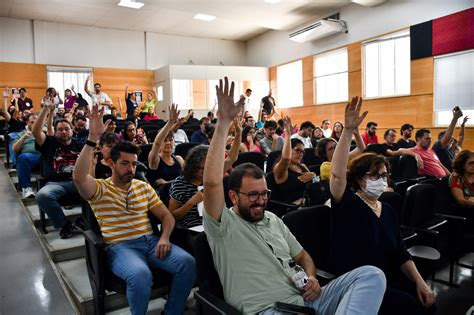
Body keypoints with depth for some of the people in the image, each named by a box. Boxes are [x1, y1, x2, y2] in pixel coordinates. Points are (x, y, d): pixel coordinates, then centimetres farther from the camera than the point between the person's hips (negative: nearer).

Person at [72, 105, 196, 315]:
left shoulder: (144, 187, 17)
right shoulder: (99, 189, 3)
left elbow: (166, 215, 14)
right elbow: (79, 178, -20)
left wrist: (164, 238, -6)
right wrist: (93, 138, -25)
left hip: (150, 241, 5)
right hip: (120, 246, -4)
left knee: (187, 262, -20)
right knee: (141, 274, -36)